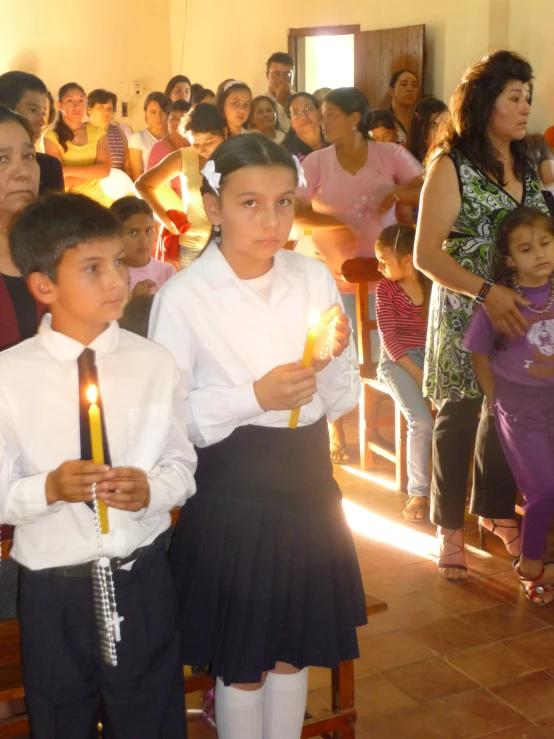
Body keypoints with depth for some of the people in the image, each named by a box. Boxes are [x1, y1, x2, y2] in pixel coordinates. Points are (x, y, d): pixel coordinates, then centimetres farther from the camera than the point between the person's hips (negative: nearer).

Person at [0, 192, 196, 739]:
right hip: (53, 592, -1)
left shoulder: (154, 363, -6)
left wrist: (152, 488, -19)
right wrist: (49, 489, -25)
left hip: (142, 583, 1)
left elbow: (182, 467, 1)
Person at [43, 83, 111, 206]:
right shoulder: (51, 136, -1)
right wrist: (92, 172, -6)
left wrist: (68, 170, -13)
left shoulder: (97, 132, 8)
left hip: (97, 200, 2)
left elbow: (105, 169, -7)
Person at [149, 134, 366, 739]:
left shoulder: (315, 278, -1)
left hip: (307, 493, 4)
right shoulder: (182, 297, -13)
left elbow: (341, 402, 3)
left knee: (293, 654, 21)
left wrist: (332, 360, -17)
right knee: (241, 666, 14)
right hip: (231, 502, -4)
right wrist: (253, 397, -23)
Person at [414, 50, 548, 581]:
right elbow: (426, 254, -14)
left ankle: (495, 508, 34)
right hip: (465, 316, -5)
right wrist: (487, 292, -24)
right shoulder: (452, 167, -9)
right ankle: (449, 526, 20)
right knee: (459, 416, 5)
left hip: (521, 313, 5)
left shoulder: (531, 163, 8)